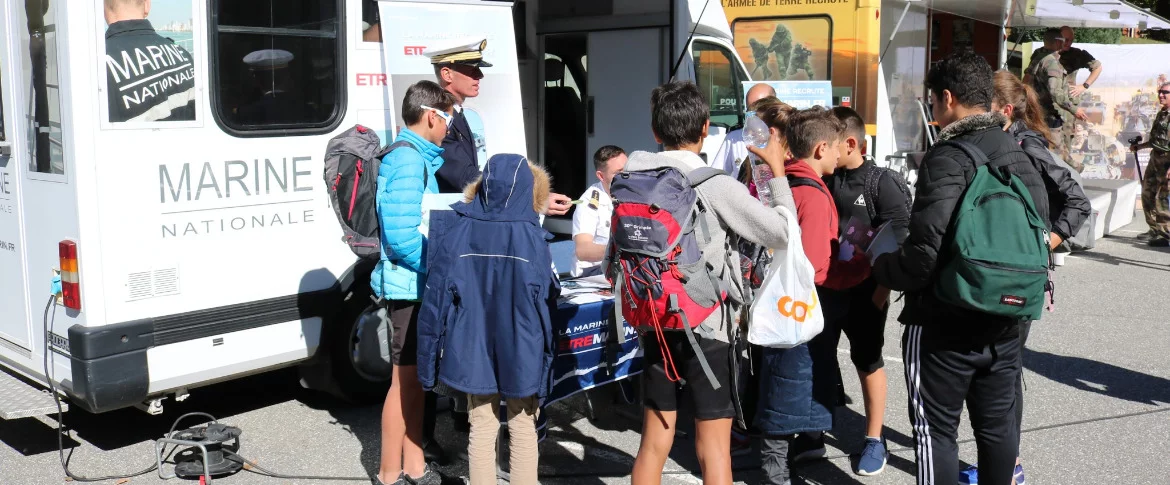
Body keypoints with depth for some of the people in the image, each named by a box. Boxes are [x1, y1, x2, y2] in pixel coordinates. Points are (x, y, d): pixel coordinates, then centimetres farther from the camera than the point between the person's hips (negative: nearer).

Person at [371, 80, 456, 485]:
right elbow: (402, 239, -23)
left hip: (418, 286, 10)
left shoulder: (418, 159, 13)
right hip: (410, 287, -10)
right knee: (406, 379, -1)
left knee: (415, 378, 15)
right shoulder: (408, 163, -17)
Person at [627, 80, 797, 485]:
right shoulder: (714, 184, -14)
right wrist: (777, 170, 4)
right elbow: (782, 232, -8)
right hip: (707, 326, -5)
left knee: (654, 442, 14)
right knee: (713, 448, 5)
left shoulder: (635, 178, 1)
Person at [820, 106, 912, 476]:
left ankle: (874, 440, 22)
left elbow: (898, 240, -12)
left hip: (864, 289, -4)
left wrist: (883, 287, -15)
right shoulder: (824, 180, 3)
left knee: (868, 362, 9)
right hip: (824, 286, 4)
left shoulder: (882, 183, -10)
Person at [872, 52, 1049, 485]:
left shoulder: (947, 158, -18)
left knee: (936, 427, 5)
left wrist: (881, 269, -8)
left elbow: (925, 252, -25)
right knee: (998, 423, 18)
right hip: (1005, 319, 8)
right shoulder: (1021, 156, 7)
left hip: (944, 323, -7)